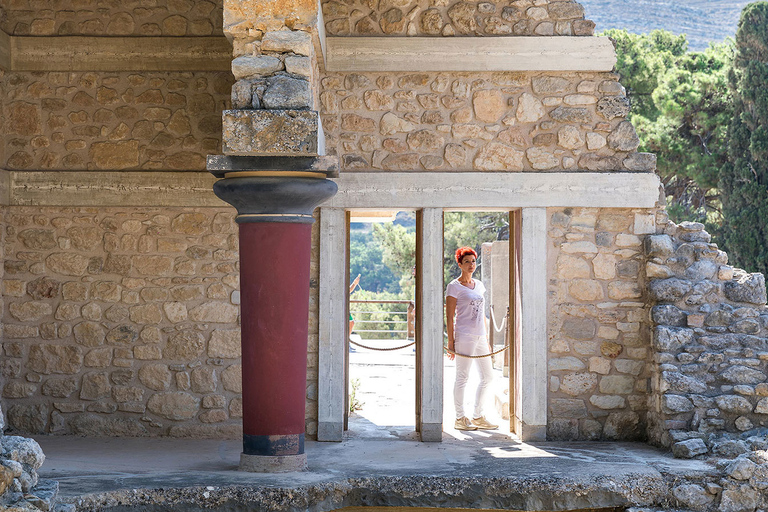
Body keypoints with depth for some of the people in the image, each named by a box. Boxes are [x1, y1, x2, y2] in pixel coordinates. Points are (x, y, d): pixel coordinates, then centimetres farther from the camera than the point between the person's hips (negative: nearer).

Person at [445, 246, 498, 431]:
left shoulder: (479, 285, 16)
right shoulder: (454, 287, -5)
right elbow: (450, 316, -7)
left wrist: (486, 338, 17)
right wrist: (450, 341, -12)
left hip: (480, 337, 7)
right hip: (464, 337, -7)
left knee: (488, 377, 8)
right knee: (462, 378, -2)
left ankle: (478, 416, 18)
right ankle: (460, 419, 6)